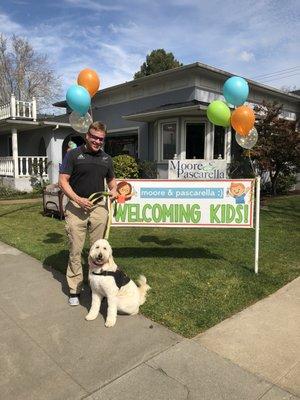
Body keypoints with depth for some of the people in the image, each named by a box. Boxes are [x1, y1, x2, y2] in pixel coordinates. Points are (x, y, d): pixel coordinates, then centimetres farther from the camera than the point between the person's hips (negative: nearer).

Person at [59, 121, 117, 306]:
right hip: (76, 206, -3)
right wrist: (78, 199, -18)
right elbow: (63, 181, -5)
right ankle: (74, 289, 14)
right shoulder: (73, 154, -2)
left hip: (99, 206, 4)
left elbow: (111, 180, 21)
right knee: (75, 250, 2)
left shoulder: (107, 158, 11)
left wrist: (114, 190, -3)